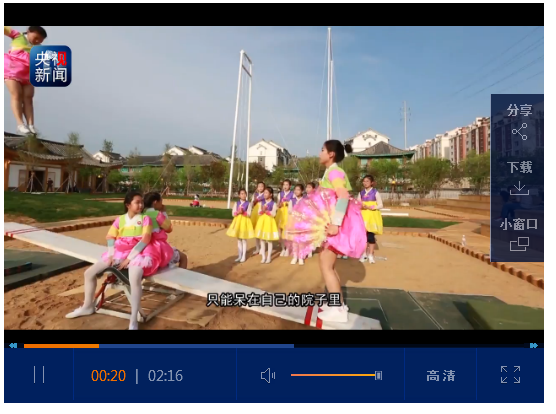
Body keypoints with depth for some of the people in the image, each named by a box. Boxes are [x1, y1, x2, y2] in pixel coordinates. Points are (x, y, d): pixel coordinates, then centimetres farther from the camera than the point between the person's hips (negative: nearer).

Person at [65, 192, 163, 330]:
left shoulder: (145, 218, -1)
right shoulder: (120, 219, 11)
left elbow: (145, 240, -12)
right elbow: (110, 237, 8)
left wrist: (129, 258, -17)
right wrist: (111, 254, -9)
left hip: (138, 253, -6)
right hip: (119, 252, 6)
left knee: (135, 280, -35)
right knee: (89, 272, 3)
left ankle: (133, 321, -23)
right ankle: (88, 306, 25)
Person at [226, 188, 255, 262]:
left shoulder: (248, 203, -5)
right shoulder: (236, 203, 3)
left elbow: (249, 214, -11)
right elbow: (233, 213, -2)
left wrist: (243, 212, -25)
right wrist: (238, 212, -20)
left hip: (245, 221, -3)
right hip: (237, 221, 3)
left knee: (244, 240, 2)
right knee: (239, 240, 10)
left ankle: (243, 256, 10)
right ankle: (239, 256, 19)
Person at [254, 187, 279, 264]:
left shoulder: (273, 203, -5)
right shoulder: (261, 202, 6)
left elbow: (273, 214, -13)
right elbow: (259, 213, 1)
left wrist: (266, 211, -19)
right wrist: (262, 211, -18)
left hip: (269, 222, -4)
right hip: (262, 221, 4)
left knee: (269, 240, 2)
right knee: (262, 240, 6)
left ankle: (268, 257, 11)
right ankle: (263, 257, 14)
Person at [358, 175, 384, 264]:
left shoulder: (375, 192, -3)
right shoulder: (361, 193, 9)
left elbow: (381, 205, -6)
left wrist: (370, 207, -19)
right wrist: (361, 206, -14)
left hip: (372, 216, -3)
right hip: (363, 215, 4)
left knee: (370, 235, -5)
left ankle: (371, 255, 6)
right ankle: (364, 254, 12)